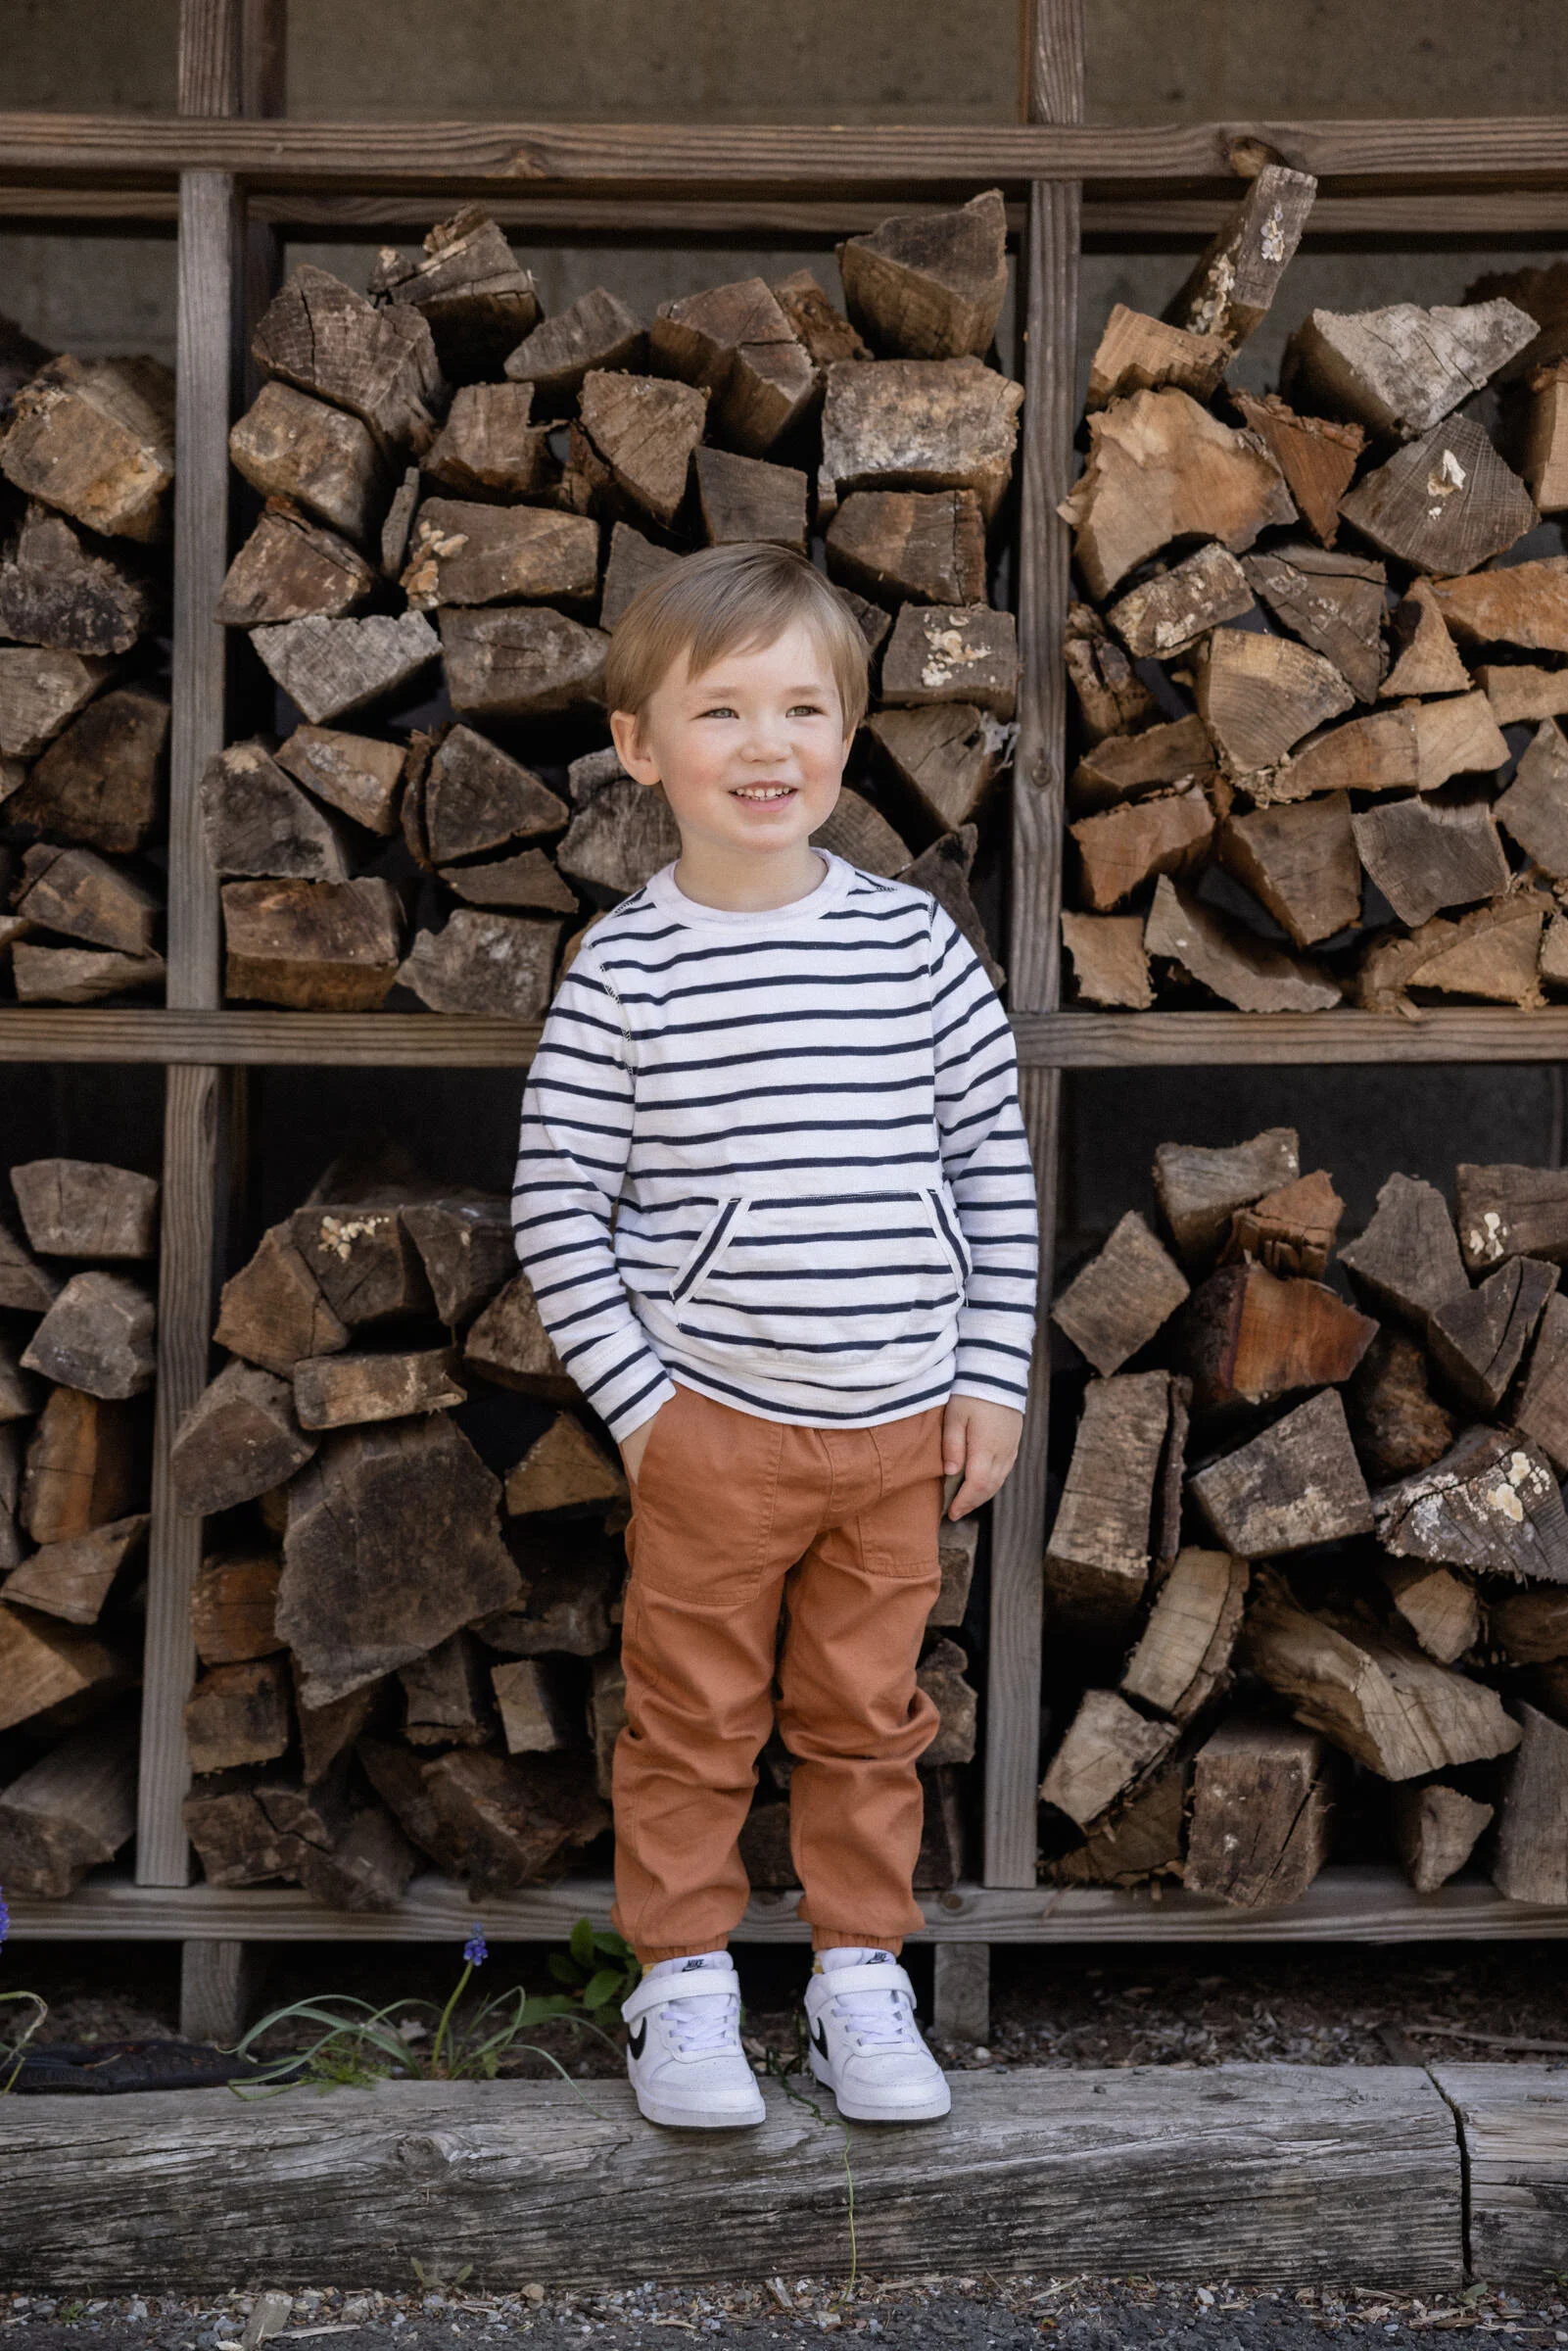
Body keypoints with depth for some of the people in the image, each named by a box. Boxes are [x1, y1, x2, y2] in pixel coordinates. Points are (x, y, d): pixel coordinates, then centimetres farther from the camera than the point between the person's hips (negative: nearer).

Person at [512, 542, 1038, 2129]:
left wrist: (990, 1376, 3)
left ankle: (859, 1977, 30)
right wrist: (637, 1401, -7)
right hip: (711, 1425, -2)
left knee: (867, 1717, 14)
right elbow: (556, 1209, -4)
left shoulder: (913, 942, -1)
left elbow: (994, 1163, 5)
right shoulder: (623, 969, -7)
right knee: (694, 1718, 10)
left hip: (900, 1425, 2)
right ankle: (684, 1980, 27)